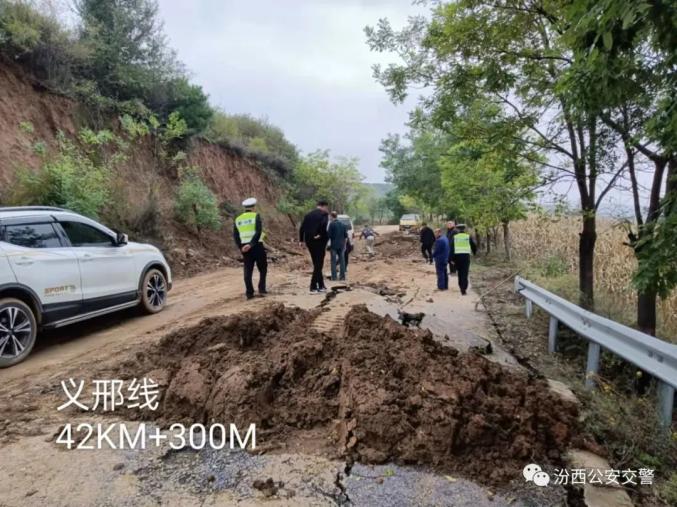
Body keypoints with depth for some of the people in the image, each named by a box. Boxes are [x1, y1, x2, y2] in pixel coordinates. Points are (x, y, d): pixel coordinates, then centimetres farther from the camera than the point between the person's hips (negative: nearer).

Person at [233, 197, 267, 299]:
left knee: (248, 270, 6)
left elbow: (235, 236, 6)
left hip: (244, 247, 4)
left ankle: (249, 293, 3)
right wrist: (251, 244, -20)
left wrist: (241, 248, 6)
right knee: (262, 268, 12)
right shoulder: (256, 216, -4)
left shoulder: (238, 219, 11)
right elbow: (258, 232, -18)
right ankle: (262, 288, 6)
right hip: (257, 245, -4)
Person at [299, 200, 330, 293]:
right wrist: (320, 235, -18)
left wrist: (301, 240, 10)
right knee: (318, 265, -1)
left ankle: (321, 286, 23)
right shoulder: (323, 214, -5)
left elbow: (302, 227, 9)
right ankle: (313, 288, -5)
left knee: (317, 264, 17)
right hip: (319, 241, -7)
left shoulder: (308, 215, 14)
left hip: (309, 241, 7)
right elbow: (324, 224, -27)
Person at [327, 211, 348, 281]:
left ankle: (334, 277, -1)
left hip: (334, 245, -5)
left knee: (333, 261, 0)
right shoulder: (342, 224, 8)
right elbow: (346, 236, 10)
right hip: (341, 245, 5)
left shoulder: (331, 224, -10)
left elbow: (329, 234, -13)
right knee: (342, 260, 10)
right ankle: (342, 276, 12)